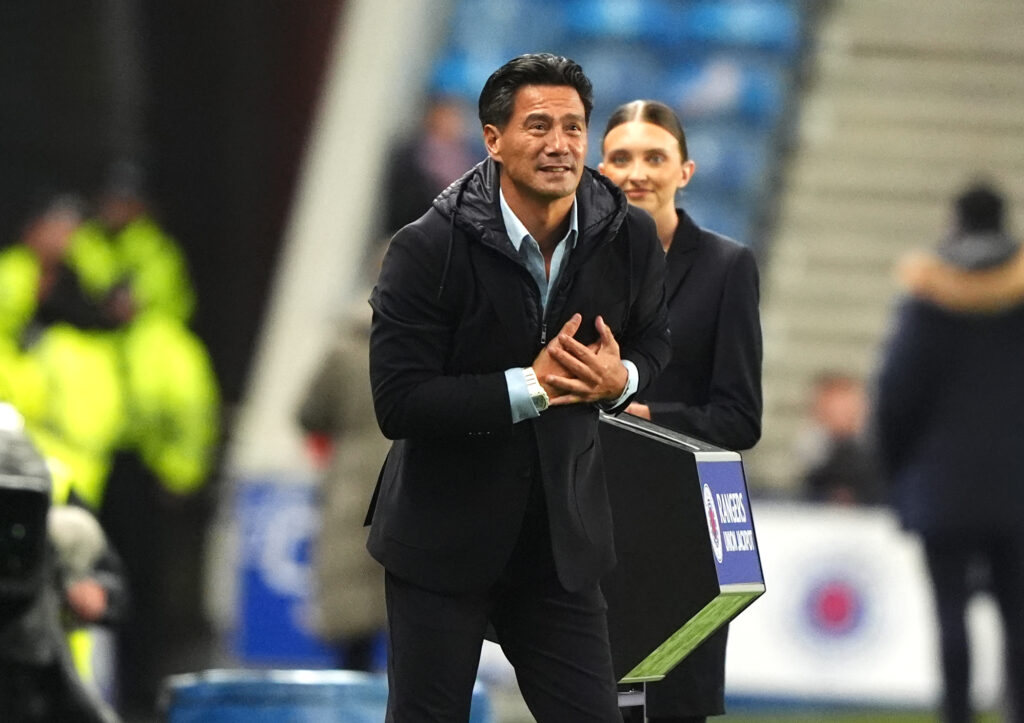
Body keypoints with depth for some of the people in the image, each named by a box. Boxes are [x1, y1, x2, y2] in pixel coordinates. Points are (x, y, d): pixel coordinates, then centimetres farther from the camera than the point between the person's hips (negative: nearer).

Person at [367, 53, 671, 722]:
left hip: (562, 538, 3)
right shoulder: (429, 249, -16)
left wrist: (620, 378, -10)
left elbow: (652, 341, 15)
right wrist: (530, 387, -25)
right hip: (444, 535, -3)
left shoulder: (630, 238, -4)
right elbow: (397, 402, -20)